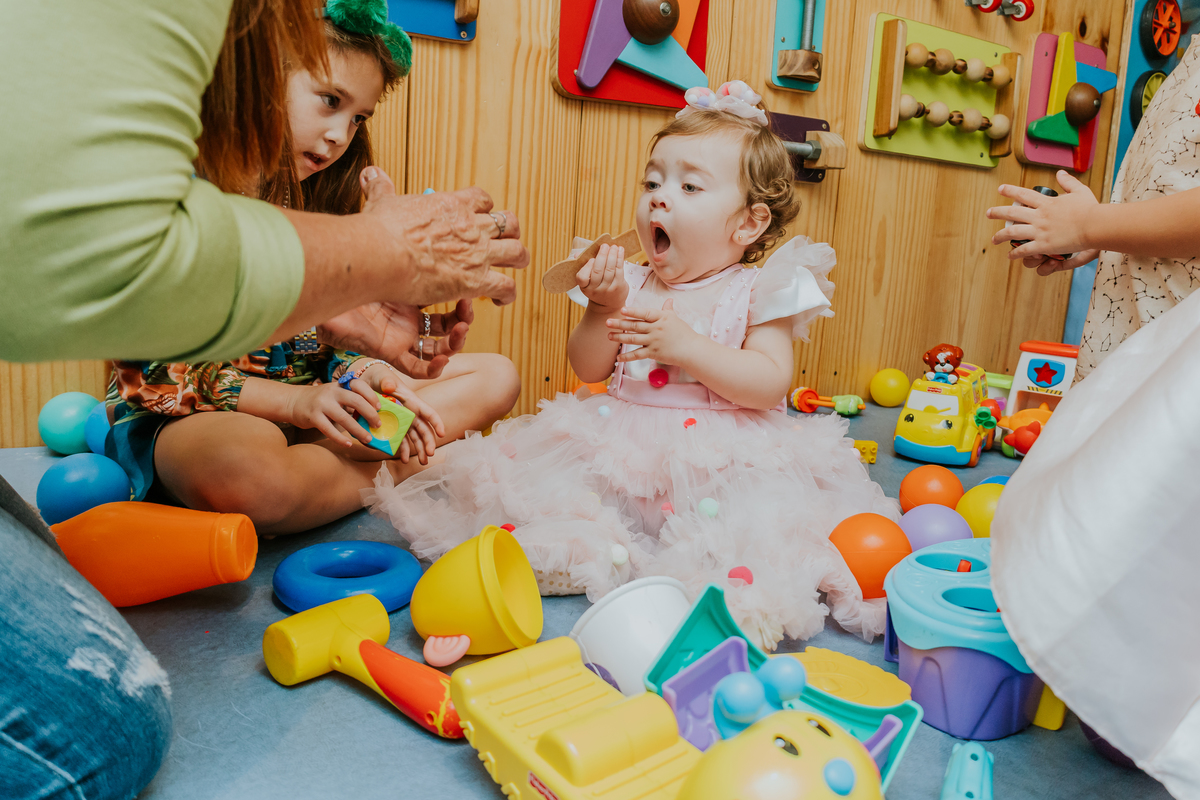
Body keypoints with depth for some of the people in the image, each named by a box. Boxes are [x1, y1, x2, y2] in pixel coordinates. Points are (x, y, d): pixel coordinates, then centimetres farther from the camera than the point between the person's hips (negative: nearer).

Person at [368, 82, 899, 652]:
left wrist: (687, 347, -21)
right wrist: (604, 308, -10)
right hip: (622, 451, 5)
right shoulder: (632, 284, 10)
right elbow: (588, 368, 8)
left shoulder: (757, 292, -2)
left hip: (721, 463, -4)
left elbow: (769, 383, -13)